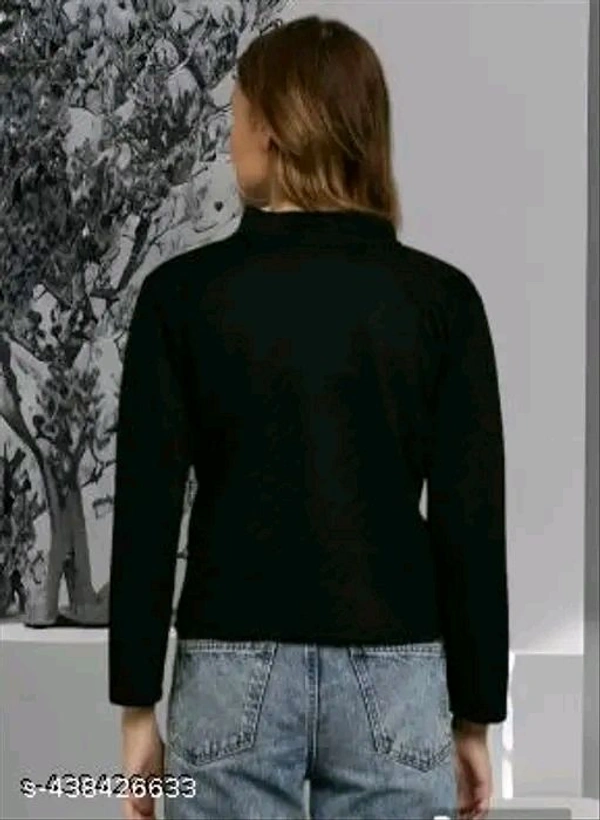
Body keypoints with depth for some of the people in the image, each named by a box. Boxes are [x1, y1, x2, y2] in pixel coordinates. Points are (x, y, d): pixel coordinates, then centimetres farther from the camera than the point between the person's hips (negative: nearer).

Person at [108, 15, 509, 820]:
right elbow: (472, 521, -2)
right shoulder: (441, 297, -3)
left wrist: (138, 704, 3)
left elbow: (147, 512, -5)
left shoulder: (184, 291, -5)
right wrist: (474, 715, 6)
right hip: (393, 676, 1)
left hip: (234, 672, -1)